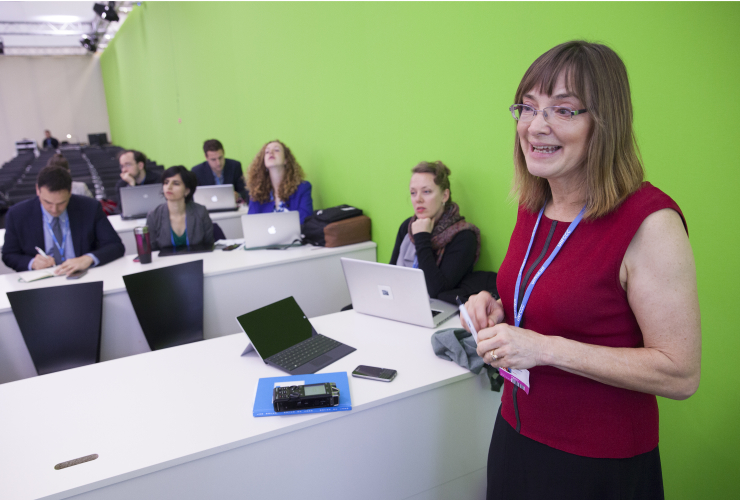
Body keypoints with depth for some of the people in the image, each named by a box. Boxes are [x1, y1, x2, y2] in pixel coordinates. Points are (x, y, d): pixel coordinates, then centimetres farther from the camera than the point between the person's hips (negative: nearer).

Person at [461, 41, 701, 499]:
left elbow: (681, 374, -21)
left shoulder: (650, 222, -21)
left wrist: (546, 348, -26)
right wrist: (497, 310, -7)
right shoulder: (532, 207, 0)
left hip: (598, 463, -6)